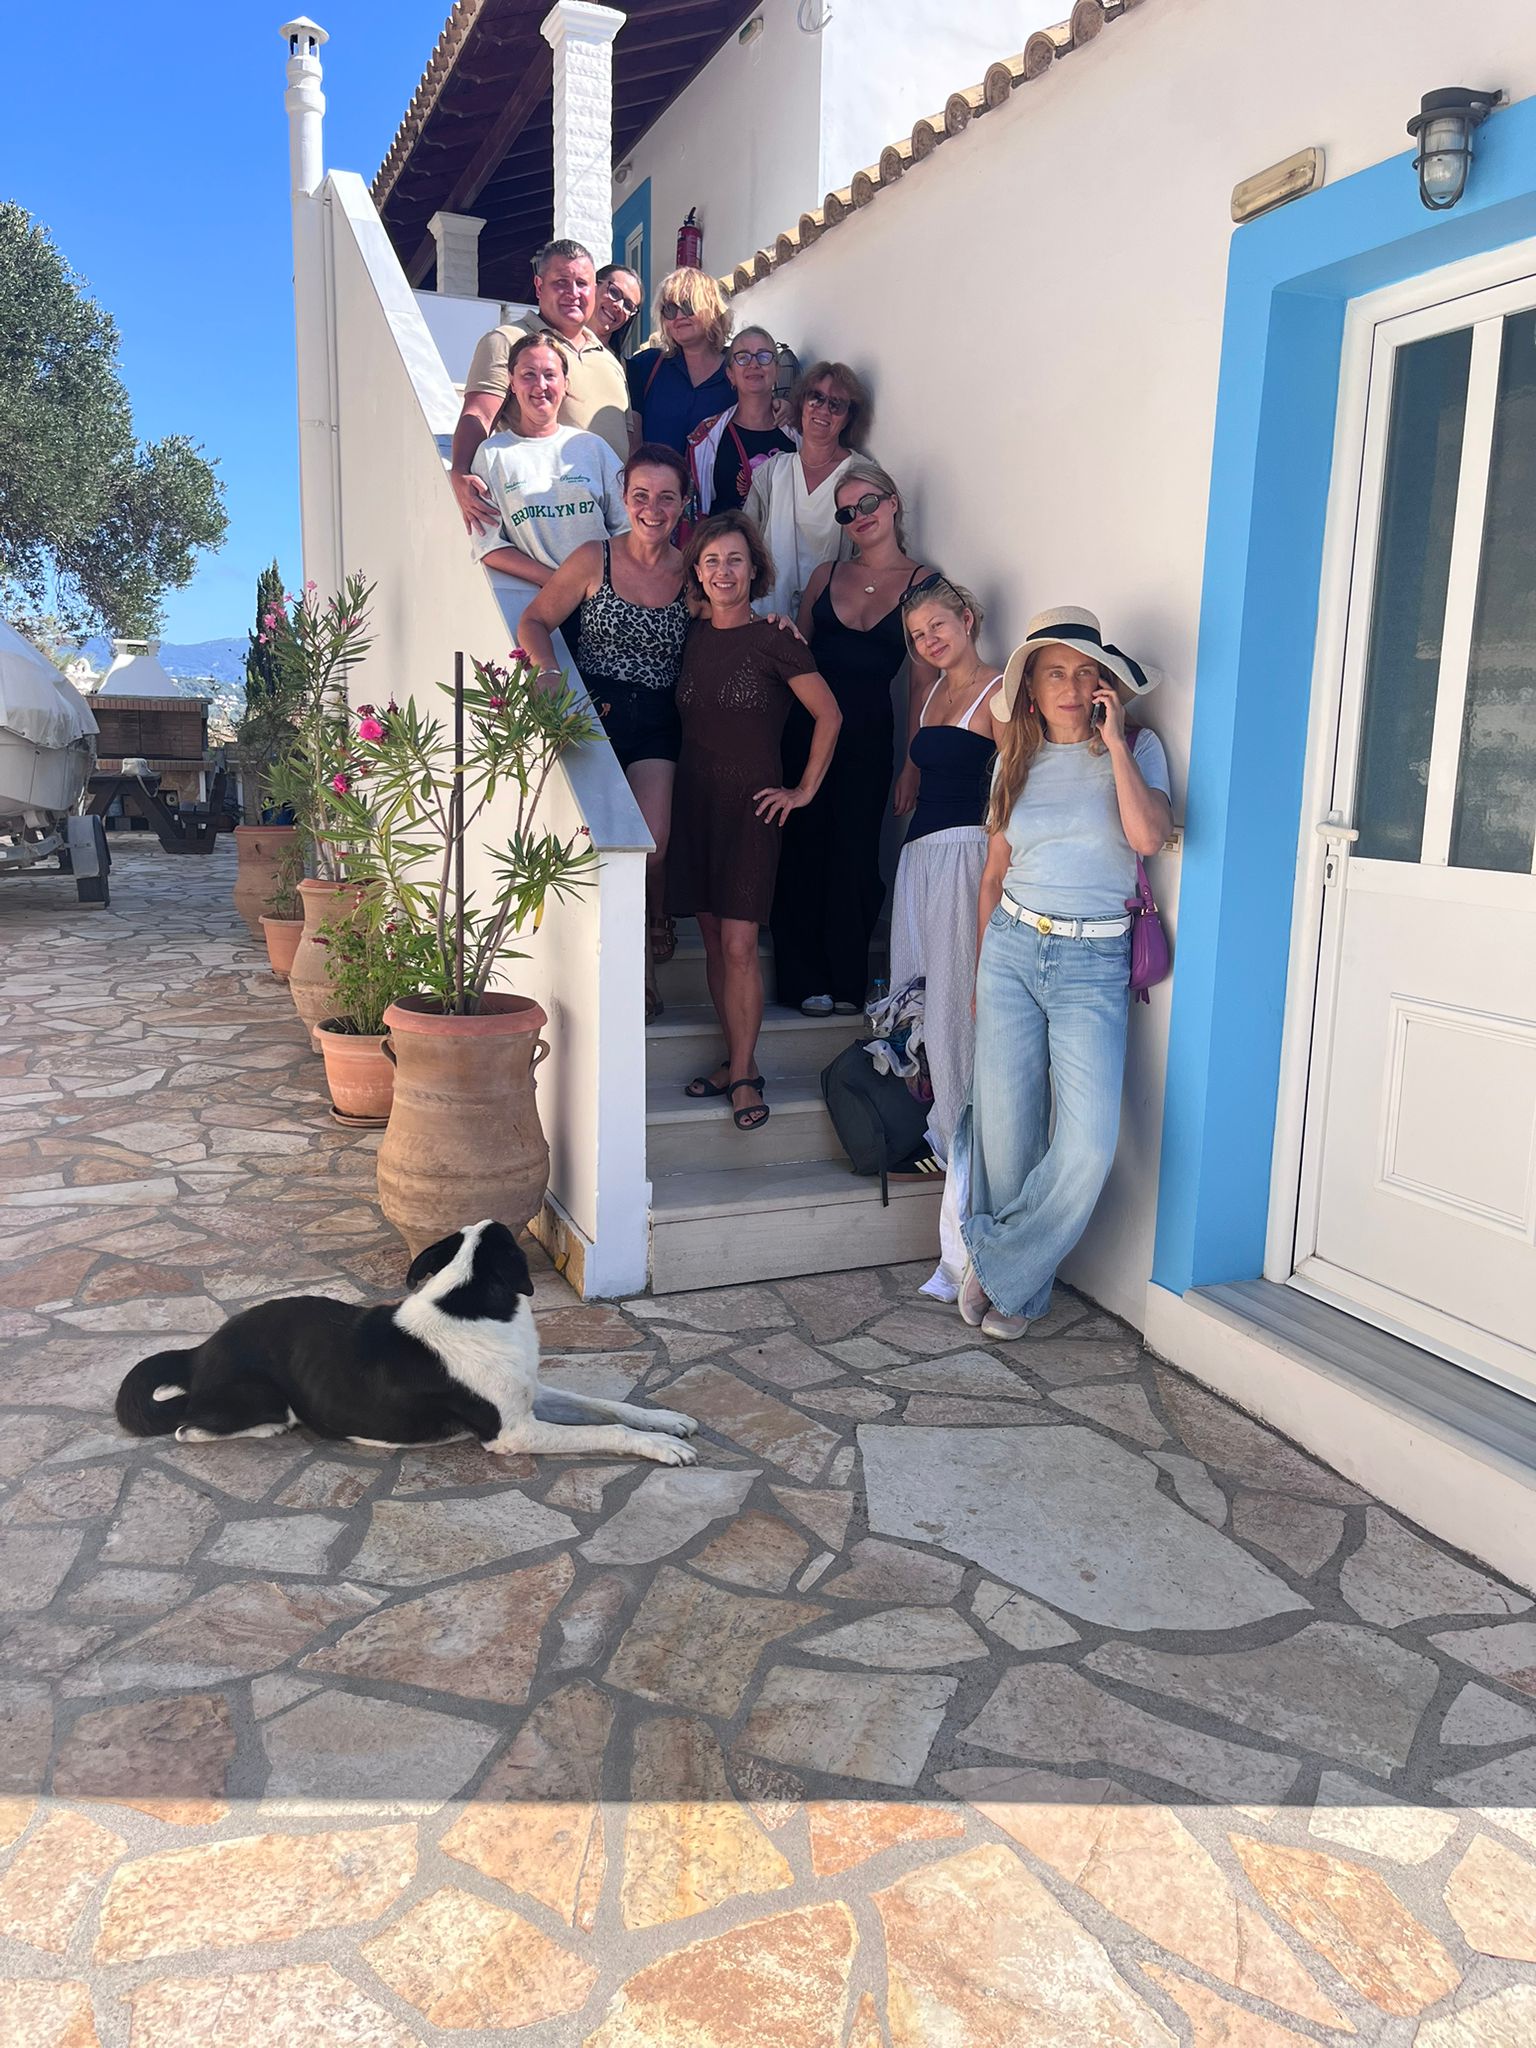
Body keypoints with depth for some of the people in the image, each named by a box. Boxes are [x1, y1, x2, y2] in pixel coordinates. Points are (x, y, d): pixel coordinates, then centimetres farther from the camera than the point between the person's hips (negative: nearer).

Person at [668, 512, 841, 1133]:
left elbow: (829, 716, -2)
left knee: (739, 946, -10)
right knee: (713, 944, 6)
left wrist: (804, 790, -2)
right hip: (695, 799, 5)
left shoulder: (772, 640, -6)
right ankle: (738, 1061, 17)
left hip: (750, 804, -5)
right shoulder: (693, 634, 10)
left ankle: (743, 1075, 1)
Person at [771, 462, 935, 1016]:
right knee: (804, 848, 2)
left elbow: (923, 682, -2)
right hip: (807, 725, 2)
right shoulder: (827, 575, 11)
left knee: (854, 855, 3)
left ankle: (846, 981, 17)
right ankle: (804, 978, 14)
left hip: (868, 735, -2)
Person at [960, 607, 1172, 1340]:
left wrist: (1113, 742, -13)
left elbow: (1149, 836, -17)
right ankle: (1014, 1282, 22)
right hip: (1012, 950, 3)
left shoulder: (1139, 748, 3)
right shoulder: (1018, 762, 11)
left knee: (1089, 1142, -14)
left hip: (1093, 965, -2)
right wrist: (981, 971, 15)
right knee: (1005, 1129, 2)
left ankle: (1000, 1270, 6)